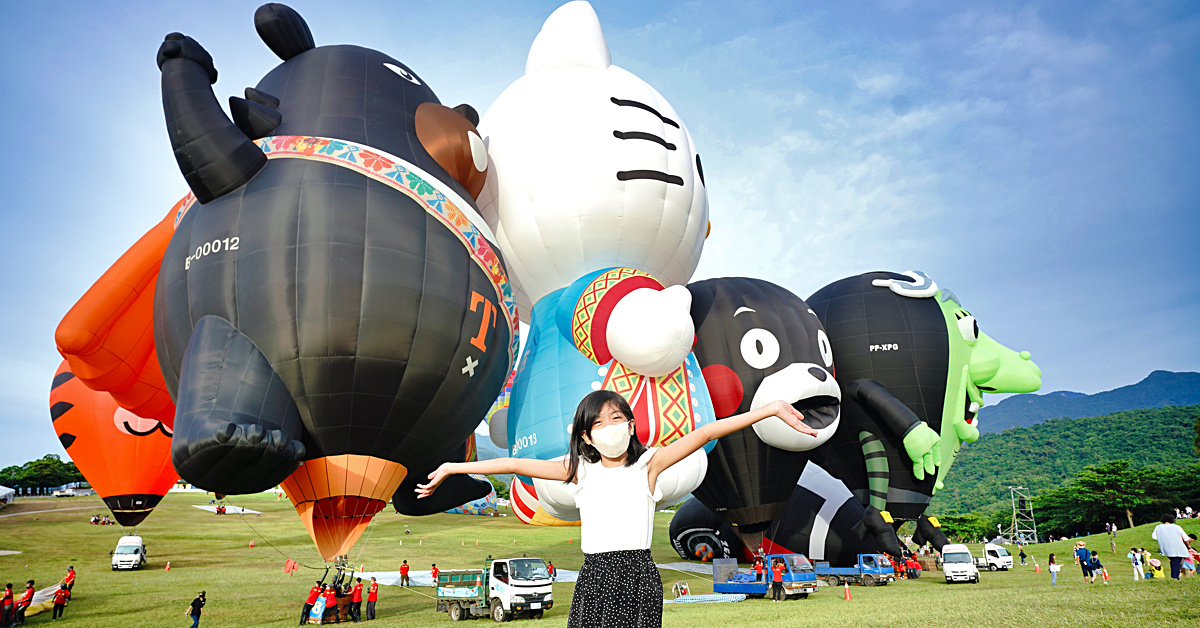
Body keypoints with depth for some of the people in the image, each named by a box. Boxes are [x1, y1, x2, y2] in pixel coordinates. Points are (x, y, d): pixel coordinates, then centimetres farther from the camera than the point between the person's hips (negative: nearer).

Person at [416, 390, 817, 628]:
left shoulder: (648, 464, 0)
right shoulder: (580, 470, 5)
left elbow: (703, 434, -9)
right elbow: (516, 465, 3)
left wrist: (772, 409, -14)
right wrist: (452, 468, 4)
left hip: (638, 575, -1)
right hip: (595, 575, 2)